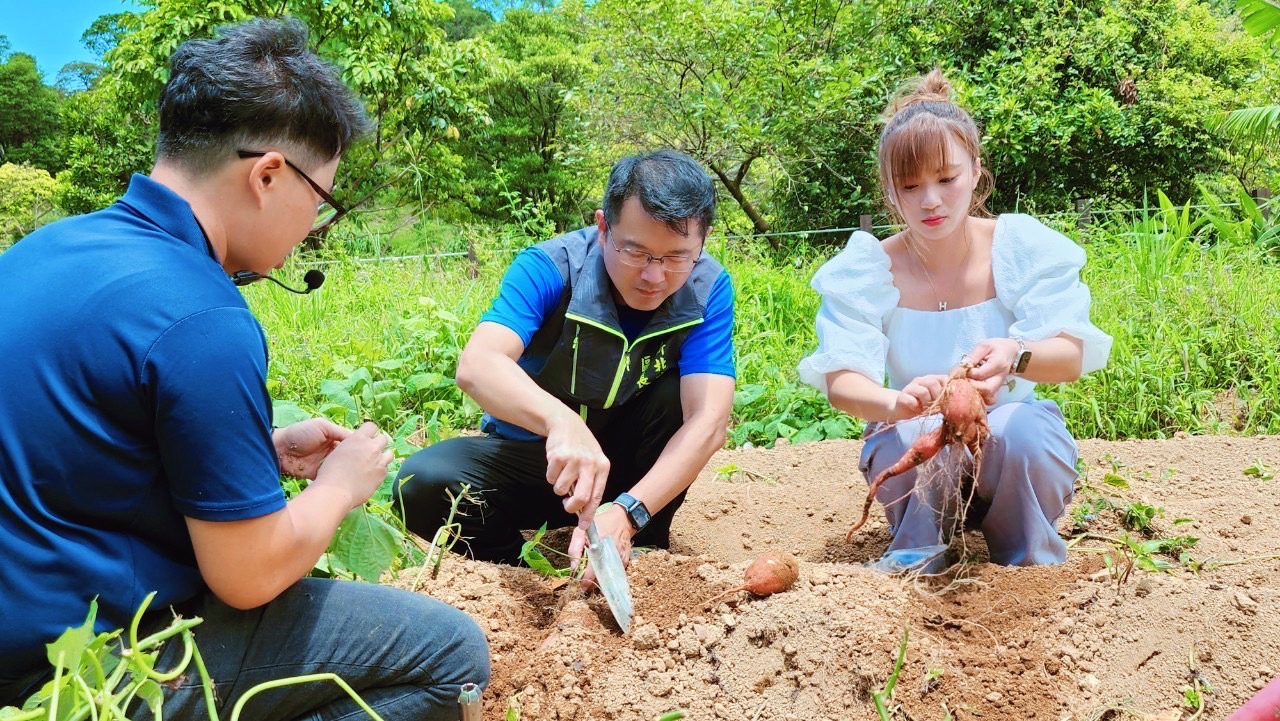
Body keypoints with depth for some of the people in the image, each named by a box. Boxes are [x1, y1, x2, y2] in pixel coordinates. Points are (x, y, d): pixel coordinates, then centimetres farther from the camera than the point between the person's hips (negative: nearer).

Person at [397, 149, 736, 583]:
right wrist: (561, 422, -59)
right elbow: (477, 366, -39)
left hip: (625, 462, 2)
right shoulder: (549, 268, -23)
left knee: (684, 390, -27)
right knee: (423, 485, -28)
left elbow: (707, 422, -28)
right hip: (530, 455, -1)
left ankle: (644, 551, -9)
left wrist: (628, 513, -43)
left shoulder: (707, 290, -17)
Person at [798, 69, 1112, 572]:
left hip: (1017, 432, 1)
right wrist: (896, 402, -49)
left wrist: (1017, 355, -45)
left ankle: (1033, 568, -5)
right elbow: (840, 382, -25)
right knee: (930, 432, -34)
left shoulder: (1023, 247, -12)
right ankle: (915, 566, -8)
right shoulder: (867, 268, -13)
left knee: (1021, 432, -33)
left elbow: (1071, 359, -20)